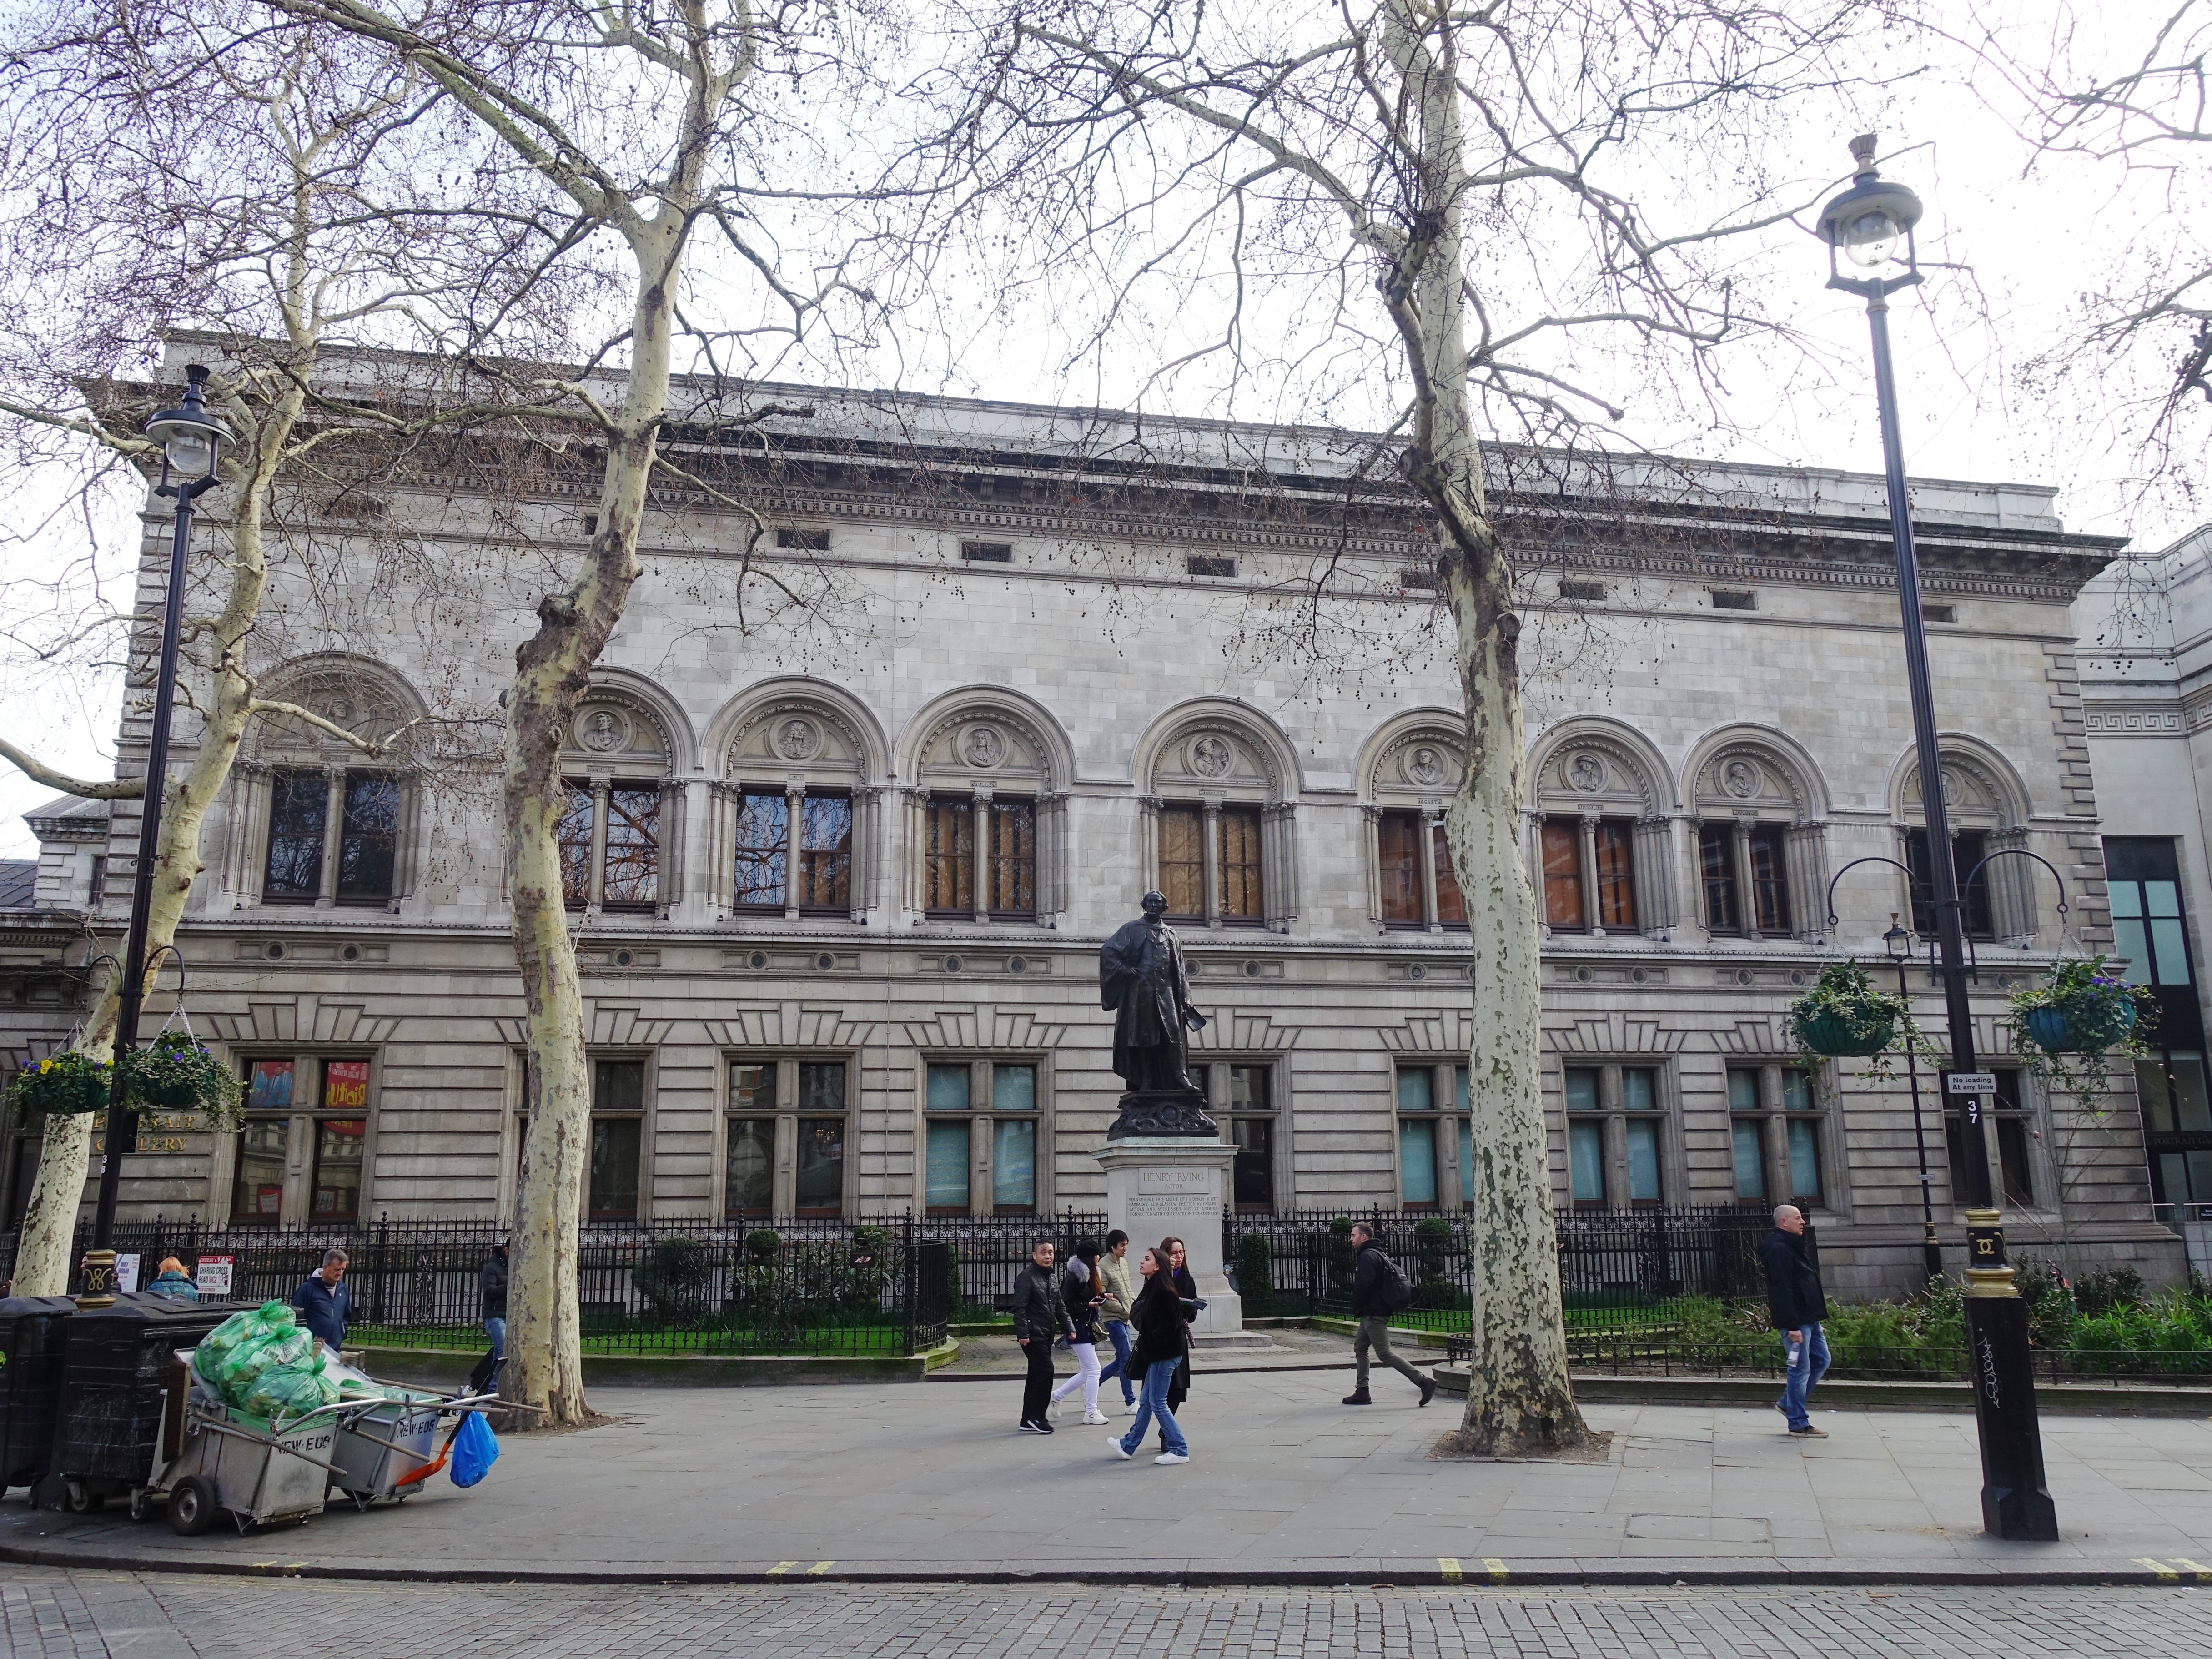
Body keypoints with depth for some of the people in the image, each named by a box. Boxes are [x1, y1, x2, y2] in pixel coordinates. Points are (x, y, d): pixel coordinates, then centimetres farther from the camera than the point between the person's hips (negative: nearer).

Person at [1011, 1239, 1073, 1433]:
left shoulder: (1051, 1278, 16)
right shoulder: (1027, 1277, -11)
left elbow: (1060, 1306, 22)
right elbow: (1019, 1308, -16)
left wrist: (1069, 1328, 15)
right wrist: (1023, 1333, -22)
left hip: (1047, 1334, 9)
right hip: (1033, 1334, -9)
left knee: (1036, 1375, 11)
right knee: (1046, 1370, -14)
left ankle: (1028, 1420, 17)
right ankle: (1036, 1417, -6)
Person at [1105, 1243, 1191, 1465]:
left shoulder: (1162, 1291, -19)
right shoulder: (1151, 1289, 12)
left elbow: (1168, 1325, -23)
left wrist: (1151, 1345, -16)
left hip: (1165, 1354, -10)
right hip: (1156, 1354, 10)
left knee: (1157, 1403, -3)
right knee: (1147, 1402, 17)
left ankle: (1179, 1451, 3)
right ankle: (1128, 1446, 26)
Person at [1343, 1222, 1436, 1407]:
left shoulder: (1368, 1256, -14)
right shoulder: (1377, 1254, 19)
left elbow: (1364, 1285, -23)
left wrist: (1357, 1308, -10)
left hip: (1373, 1314, -11)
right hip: (1372, 1314, 11)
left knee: (1385, 1353, -10)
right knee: (1360, 1348, 14)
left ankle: (1424, 1382, -11)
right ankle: (1362, 1393, 15)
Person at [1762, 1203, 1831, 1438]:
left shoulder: (1791, 1247, 18)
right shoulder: (1778, 1249, -16)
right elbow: (1782, 1291, -22)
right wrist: (1792, 1326, -26)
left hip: (1809, 1318, 11)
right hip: (1796, 1321, -11)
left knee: (1821, 1360, 16)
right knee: (1800, 1369, -5)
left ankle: (1787, 1403, 24)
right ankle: (1798, 1423, 3)